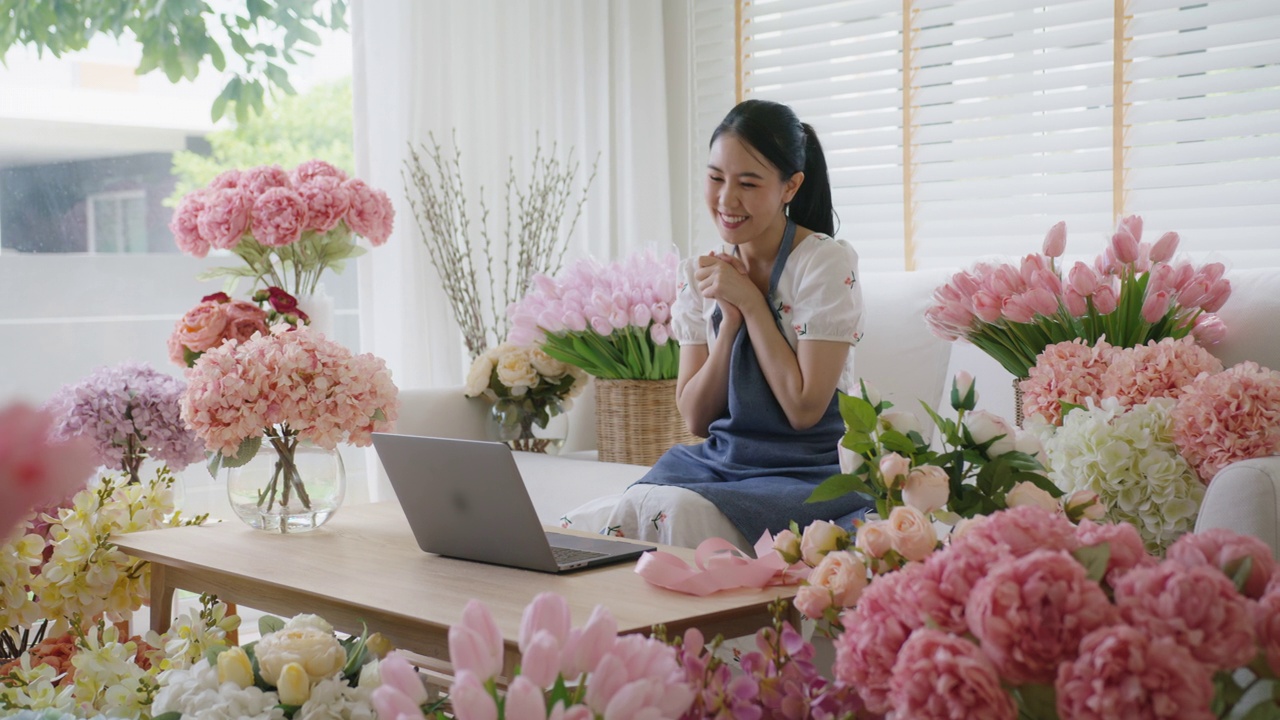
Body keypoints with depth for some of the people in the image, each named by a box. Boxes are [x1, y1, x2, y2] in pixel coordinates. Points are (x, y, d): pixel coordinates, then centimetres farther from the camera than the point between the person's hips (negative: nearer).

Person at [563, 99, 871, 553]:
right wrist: (730, 318, -8)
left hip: (804, 477, -4)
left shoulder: (828, 264, -8)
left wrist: (751, 302, -13)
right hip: (716, 462, 4)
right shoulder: (702, 274, 7)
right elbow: (696, 419, 5)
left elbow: (804, 410, -14)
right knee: (580, 527, -25)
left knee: (670, 511, -32)